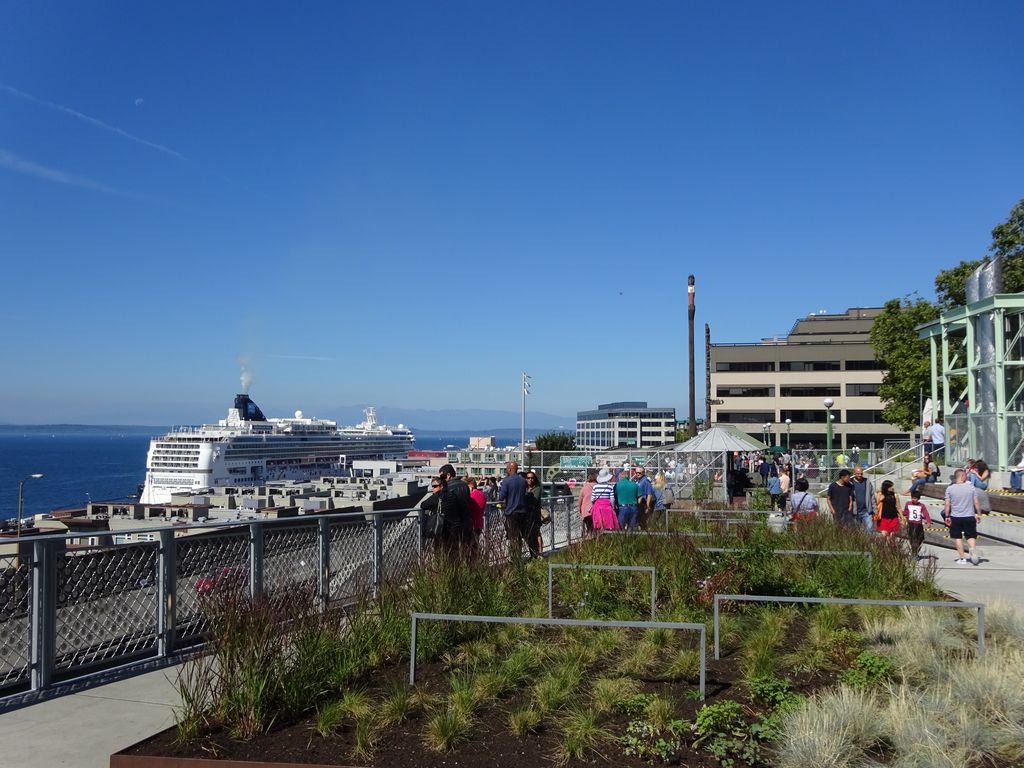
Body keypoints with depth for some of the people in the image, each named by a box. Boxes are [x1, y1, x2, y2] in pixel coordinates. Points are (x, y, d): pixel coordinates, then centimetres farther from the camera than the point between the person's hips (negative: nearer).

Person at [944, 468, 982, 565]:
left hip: (955, 517, 0)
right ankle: (973, 550, -18)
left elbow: (947, 504, -5)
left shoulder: (949, 488, -3)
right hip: (969, 517, 0)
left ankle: (962, 558, 9)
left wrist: (947, 516, 1)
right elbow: (976, 502, -1)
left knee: (958, 538, 10)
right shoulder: (971, 487, -2)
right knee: (971, 536, 10)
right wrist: (979, 514, 9)